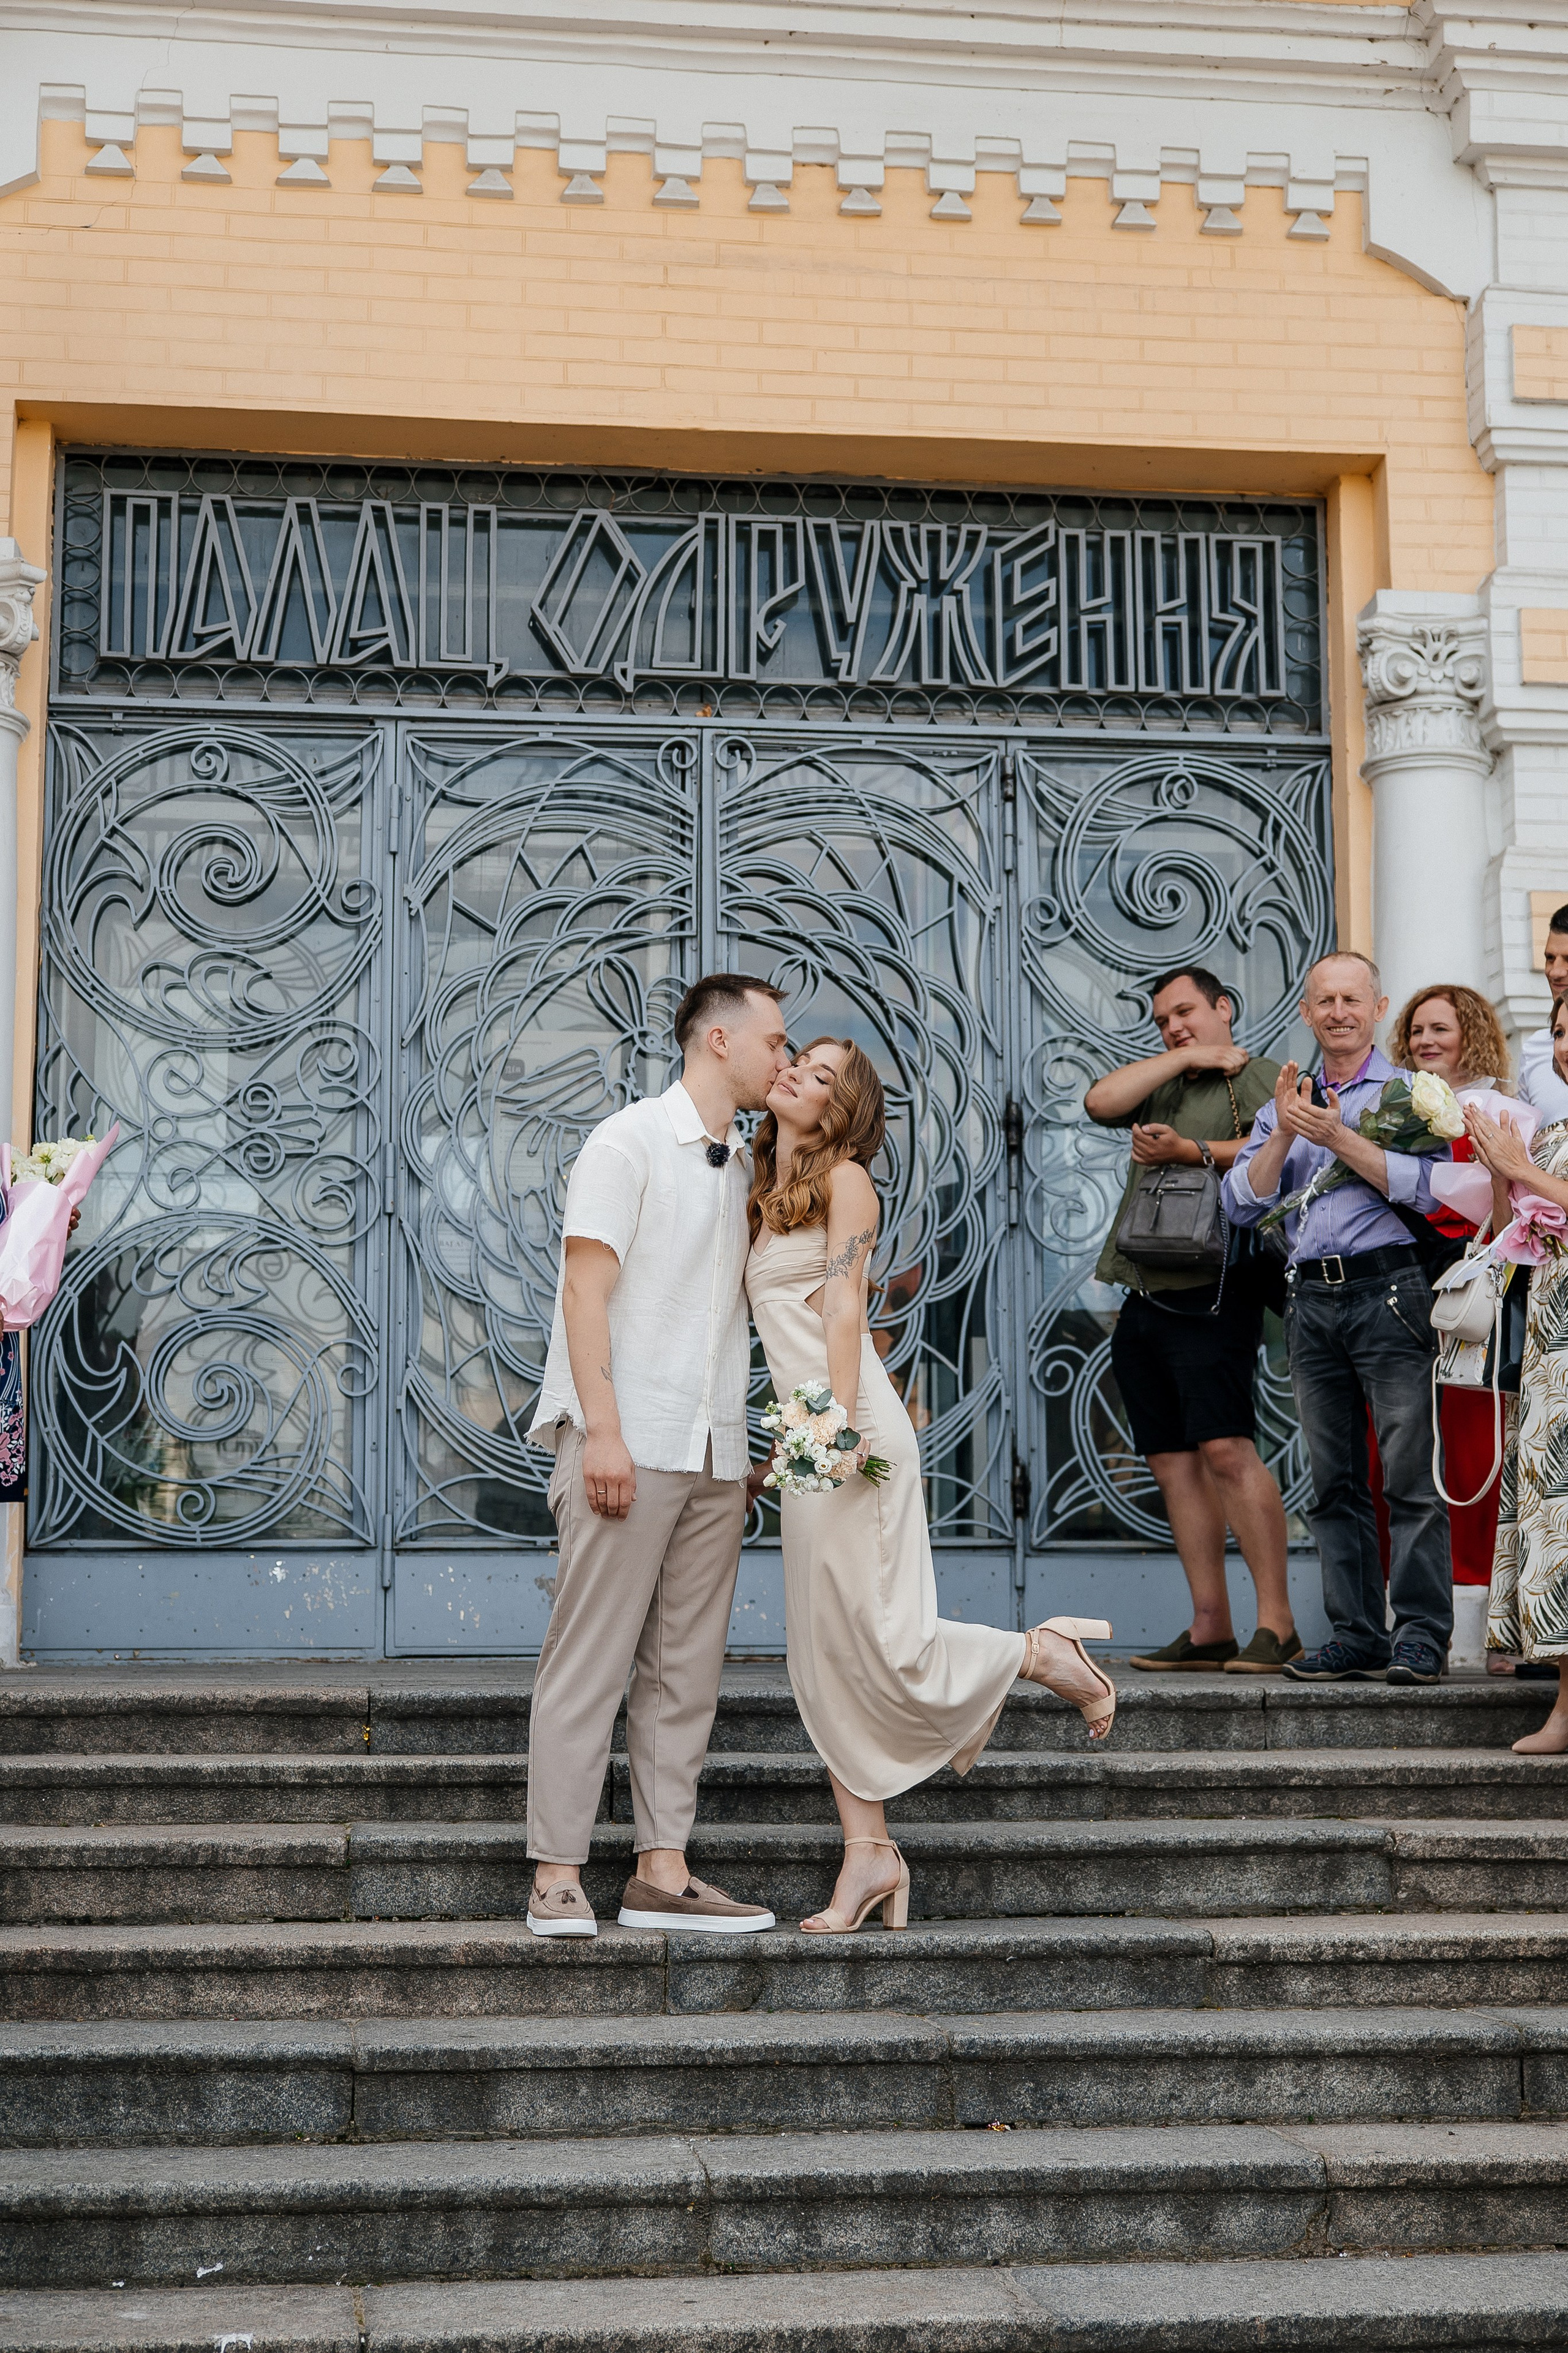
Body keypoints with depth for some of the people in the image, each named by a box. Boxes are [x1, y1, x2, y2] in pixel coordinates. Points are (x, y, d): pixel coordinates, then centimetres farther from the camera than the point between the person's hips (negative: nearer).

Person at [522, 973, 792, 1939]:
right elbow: (587, 1288, -10)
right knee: (591, 1660, -5)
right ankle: (558, 1877, -2)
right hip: (629, 1443, -7)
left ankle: (663, 1873, 9)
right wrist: (603, 1431, -18)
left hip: (715, 1455, 7)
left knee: (687, 1668, 6)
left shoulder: (743, 1166, 19)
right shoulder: (629, 1144, -3)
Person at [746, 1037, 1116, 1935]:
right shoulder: (768, 1201, 21)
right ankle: (870, 1853, 5)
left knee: (877, 1640, -10)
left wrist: (840, 1422, -20)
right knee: (825, 1657, 4)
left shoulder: (845, 1180, 0)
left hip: (851, 1433, -8)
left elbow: (845, 1304, -11)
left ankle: (1047, 1655, 10)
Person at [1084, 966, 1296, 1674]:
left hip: (1211, 1290, -7)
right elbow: (1101, 1102, 6)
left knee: (1226, 1449, -17)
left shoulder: (1257, 1076, 4)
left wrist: (1194, 1153, -19)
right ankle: (1209, 1630, 6)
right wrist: (1186, 1057, 5)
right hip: (1145, 1298, 7)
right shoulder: (1162, 1089, 25)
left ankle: (1276, 1623, -15)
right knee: (1173, 1461, 4)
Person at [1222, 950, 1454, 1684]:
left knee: (1409, 1472, -8)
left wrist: (1339, 1139, -13)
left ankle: (1420, 1635, -4)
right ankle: (1356, 1638, 9)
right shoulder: (1286, 1101, 20)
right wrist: (1284, 1133, -4)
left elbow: (1424, 1189, -9)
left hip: (1389, 1289, -5)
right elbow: (1244, 1202, 9)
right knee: (1335, 1479, 5)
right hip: (1312, 1299, 5)